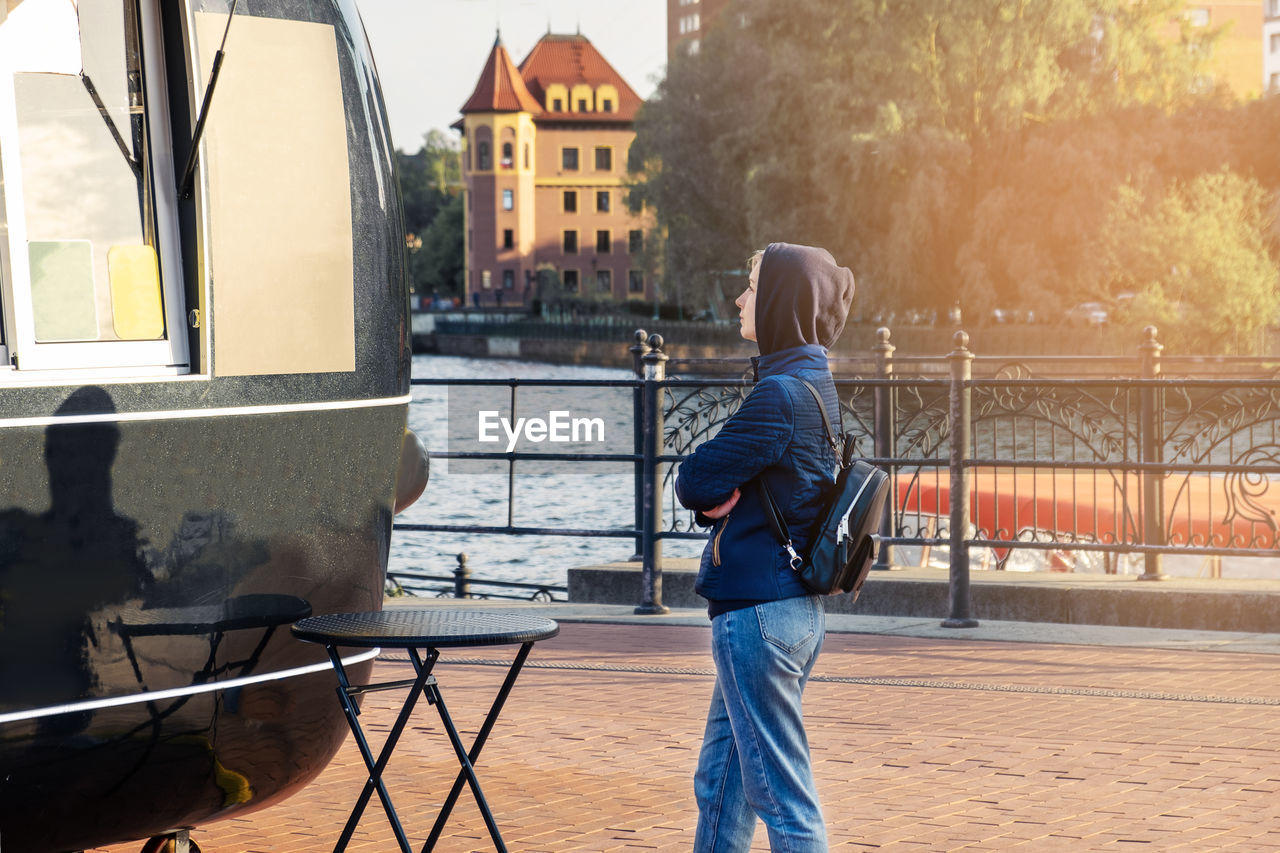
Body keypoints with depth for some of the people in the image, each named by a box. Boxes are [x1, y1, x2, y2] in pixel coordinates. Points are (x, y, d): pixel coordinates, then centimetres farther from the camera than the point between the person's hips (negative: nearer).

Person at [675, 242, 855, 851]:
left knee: (781, 791, -4)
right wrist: (722, 497, -4)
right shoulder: (814, 385, 12)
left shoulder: (781, 395, -19)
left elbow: (692, 482, -16)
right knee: (720, 782, 19)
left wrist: (712, 495, 3)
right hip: (796, 607, 10)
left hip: (758, 612, -10)